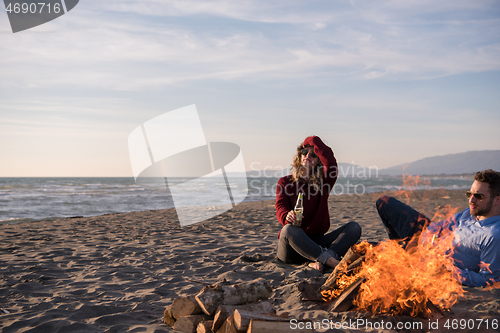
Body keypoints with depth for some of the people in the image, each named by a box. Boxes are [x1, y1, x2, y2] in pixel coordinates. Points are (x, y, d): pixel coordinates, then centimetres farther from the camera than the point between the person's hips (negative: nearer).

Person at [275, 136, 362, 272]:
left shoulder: (323, 182, 11)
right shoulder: (285, 182, 9)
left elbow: (331, 163, -10)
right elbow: (280, 207, -9)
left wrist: (315, 141, 3)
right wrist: (287, 216, -32)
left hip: (316, 243, 3)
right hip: (291, 249, -3)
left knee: (354, 227, -18)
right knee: (289, 229, -38)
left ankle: (320, 261, -39)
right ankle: (332, 261, -41)